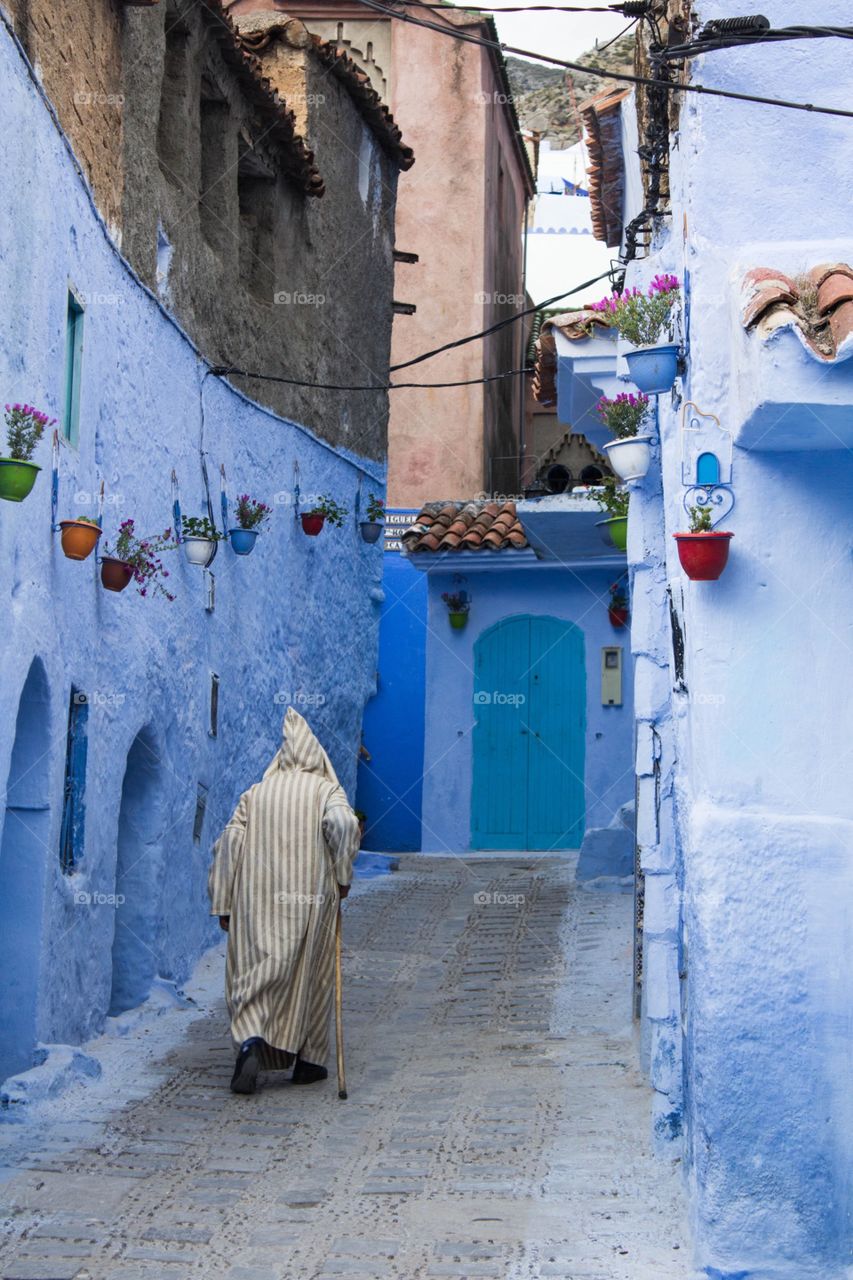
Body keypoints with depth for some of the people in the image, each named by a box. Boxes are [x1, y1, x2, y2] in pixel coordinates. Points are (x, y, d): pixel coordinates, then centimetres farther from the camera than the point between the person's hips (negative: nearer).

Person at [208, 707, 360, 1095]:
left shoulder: (255, 793, 9)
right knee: (311, 976, 12)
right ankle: (308, 1059, 17)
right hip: (310, 899, -1)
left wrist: (223, 904, 5)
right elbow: (343, 823, -19)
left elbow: (229, 843, 2)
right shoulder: (326, 790, 2)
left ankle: (251, 1041, -23)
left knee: (255, 974, 2)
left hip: (257, 902, 1)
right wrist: (342, 875, -6)